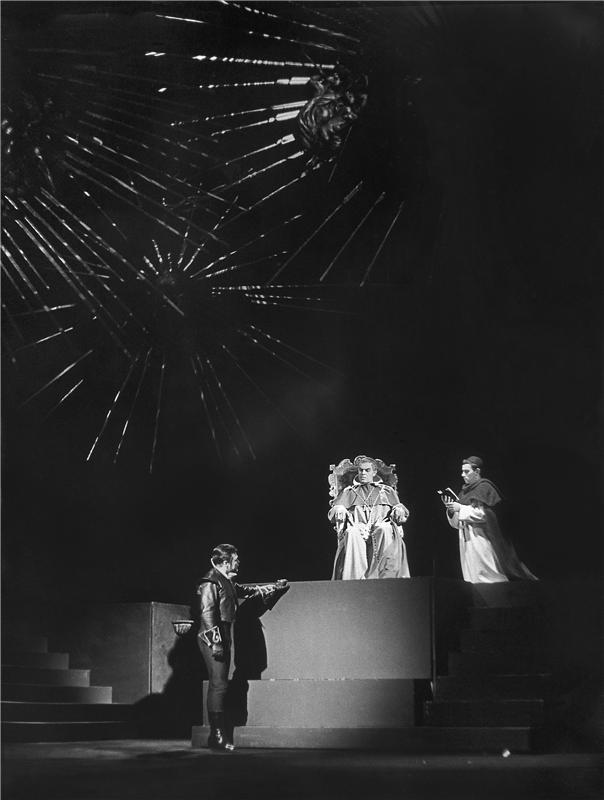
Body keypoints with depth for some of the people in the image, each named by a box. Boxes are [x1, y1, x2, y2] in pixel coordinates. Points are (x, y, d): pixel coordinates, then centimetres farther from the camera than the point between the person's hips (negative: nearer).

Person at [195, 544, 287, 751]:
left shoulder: (228, 582, 18)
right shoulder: (210, 582, -11)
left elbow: (247, 590, 34)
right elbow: (207, 613, -17)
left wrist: (275, 587, 37)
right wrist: (215, 643, -21)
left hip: (223, 639, 10)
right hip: (212, 640, -10)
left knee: (219, 685, 8)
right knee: (218, 685, -11)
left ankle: (219, 734, 9)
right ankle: (217, 735, -11)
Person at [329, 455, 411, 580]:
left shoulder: (387, 491, 31)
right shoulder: (348, 492, 30)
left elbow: (403, 513, 24)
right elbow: (332, 514, 20)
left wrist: (399, 511, -1)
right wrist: (339, 511, -5)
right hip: (357, 526, 0)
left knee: (385, 529, -38)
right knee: (353, 533, -39)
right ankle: (355, 578, -52)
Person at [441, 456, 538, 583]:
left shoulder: (484, 488, -6)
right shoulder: (464, 491, 16)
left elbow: (482, 513, -16)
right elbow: (458, 522, 16)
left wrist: (460, 508, -16)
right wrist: (451, 509, -2)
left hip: (480, 538, -8)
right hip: (467, 539, 8)